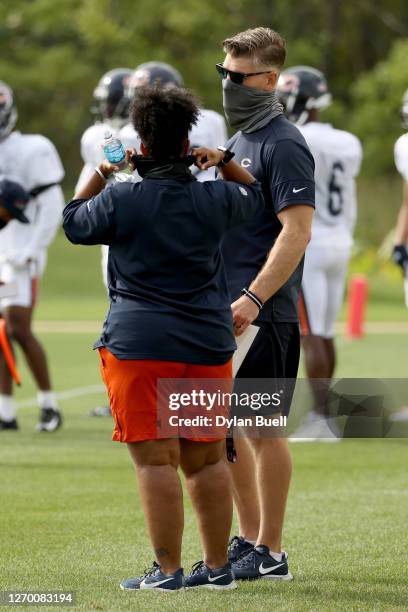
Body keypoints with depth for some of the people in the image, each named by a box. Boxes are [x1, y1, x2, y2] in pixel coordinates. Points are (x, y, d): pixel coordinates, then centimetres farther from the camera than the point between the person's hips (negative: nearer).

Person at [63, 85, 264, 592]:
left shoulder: (119, 200, -6)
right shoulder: (215, 198, 4)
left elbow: (74, 223, 14)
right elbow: (254, 197, 27)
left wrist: (101, 172, 21)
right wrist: (224, 162, 23)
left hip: (139, 345, -4)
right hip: (208, 345, 4)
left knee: (155, 459, -4)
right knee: (205, 459, 11)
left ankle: (167, 570, -6)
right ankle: (217, 566, 16)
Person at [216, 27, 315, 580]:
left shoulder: (282, 145, -13)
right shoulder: (239, 141, 17)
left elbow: (297, 230, -20)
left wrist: (252, 299, -26)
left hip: (263, 316, -9)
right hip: (225, 311, 9)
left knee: (263, 428, -4)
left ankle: (271, 553, 2)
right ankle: (249, 540, 23)